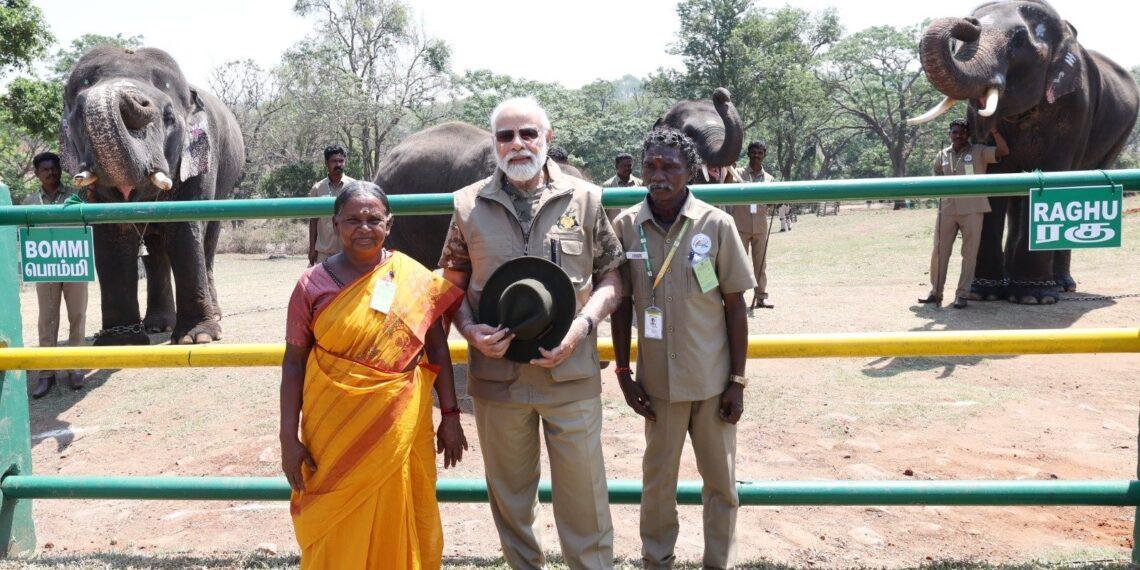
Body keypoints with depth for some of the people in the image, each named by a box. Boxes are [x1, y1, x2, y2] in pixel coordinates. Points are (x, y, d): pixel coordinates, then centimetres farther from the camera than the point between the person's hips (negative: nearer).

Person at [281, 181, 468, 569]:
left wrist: (450, 416, 4)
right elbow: (294, 362, -1)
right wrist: (289, 439, -3)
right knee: (337, 535, 10)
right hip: (335, 432, 0)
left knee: (401, 527, 12)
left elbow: (438, 350, 5)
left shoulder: (414, 279, -2)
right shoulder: (313, 285, -4)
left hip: (402, 430, 1)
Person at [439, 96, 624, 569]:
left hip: (572, 375, -1)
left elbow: (611, 276, 5)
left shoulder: (584, 199, 1)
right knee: (510, 496, 16)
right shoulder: (469, 205, 3)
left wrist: (582, 325, -12)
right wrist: (470, 330, -9)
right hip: (497, 375, 1)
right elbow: (453, 283, 10)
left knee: (583, 494, 7)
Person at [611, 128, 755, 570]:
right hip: (657, 380, 1)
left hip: (713, 379, 0)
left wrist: (738, 380, -2)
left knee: (720, 479, 12)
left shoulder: (717, 225, -8)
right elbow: (621, 303, 4)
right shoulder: (626, 226, -4)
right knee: (658, 477, 13)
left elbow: (735, 306, -3)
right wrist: (623, 372, 3)